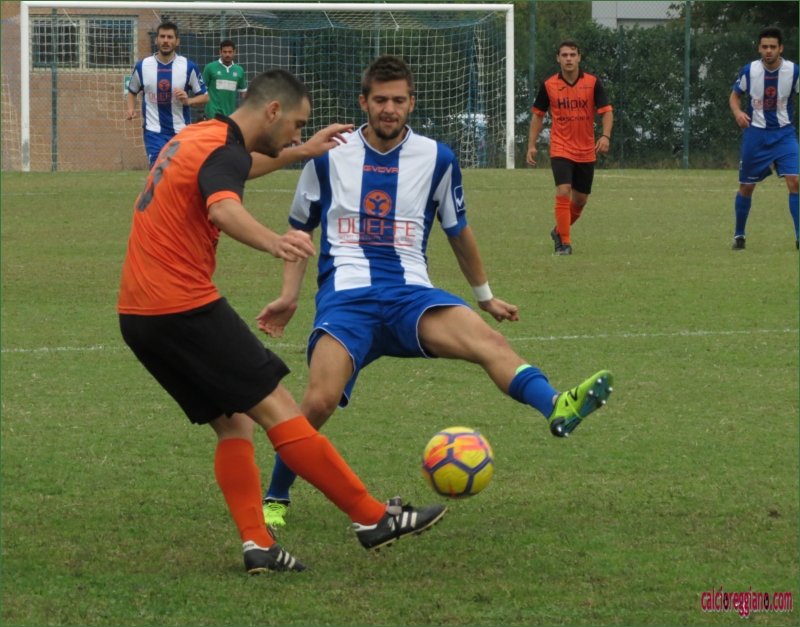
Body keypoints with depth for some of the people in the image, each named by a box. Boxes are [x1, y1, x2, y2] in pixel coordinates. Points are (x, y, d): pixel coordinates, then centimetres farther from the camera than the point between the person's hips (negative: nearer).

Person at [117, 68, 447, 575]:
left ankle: (258, 546, -1)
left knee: (233, 424, 11)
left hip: (138, 315, 10)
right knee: (278, 411, -7)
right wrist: (274, 242, -56)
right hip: (185, 308, -10)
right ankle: (373, 519, -6)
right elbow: (223, 209, -37)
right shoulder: (223, 150, -14)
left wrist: (300, 153, 50)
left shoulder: (194, 138, 17)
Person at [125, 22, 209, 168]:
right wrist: (131, 109, -5)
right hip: (154, 132, -1)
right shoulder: (142, 66, -1)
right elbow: (132, 92, 15)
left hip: (181, 132, 1)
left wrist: (188, 101, -17)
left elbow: (204, 96, 3)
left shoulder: (188, 67, -3)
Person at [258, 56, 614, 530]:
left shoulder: (436, 159, 10)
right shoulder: (330, 156, 7)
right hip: (346, 295, -1)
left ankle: (557, 408, -56)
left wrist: (486, 297, 31)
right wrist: (290, 296, 11)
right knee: (319, 403, -24)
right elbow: (301, 228, 20)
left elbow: (459, 233, 24)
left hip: (410, 294, 1)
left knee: (486, 339, -30)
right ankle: (275, 499, 0)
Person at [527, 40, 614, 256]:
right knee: (563, 192, -18)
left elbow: (606, 111, -6)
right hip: (561, 149, -2)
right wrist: (531, 145, 2)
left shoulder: (593, 83, -3)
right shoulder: (549, 85, -2)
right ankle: (564, 243, -11)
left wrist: (605, 136, -23)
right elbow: (538, 115, 8)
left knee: (580, 199, 10)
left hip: (586, 151, 2)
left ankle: (560, 231, 36)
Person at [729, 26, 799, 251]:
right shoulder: (749, 70, -8)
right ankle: (739, 235, 26)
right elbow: (735, 95, 5)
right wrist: (738, 112, -15)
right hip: (755, 133, 1)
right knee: (746, 186, 7)